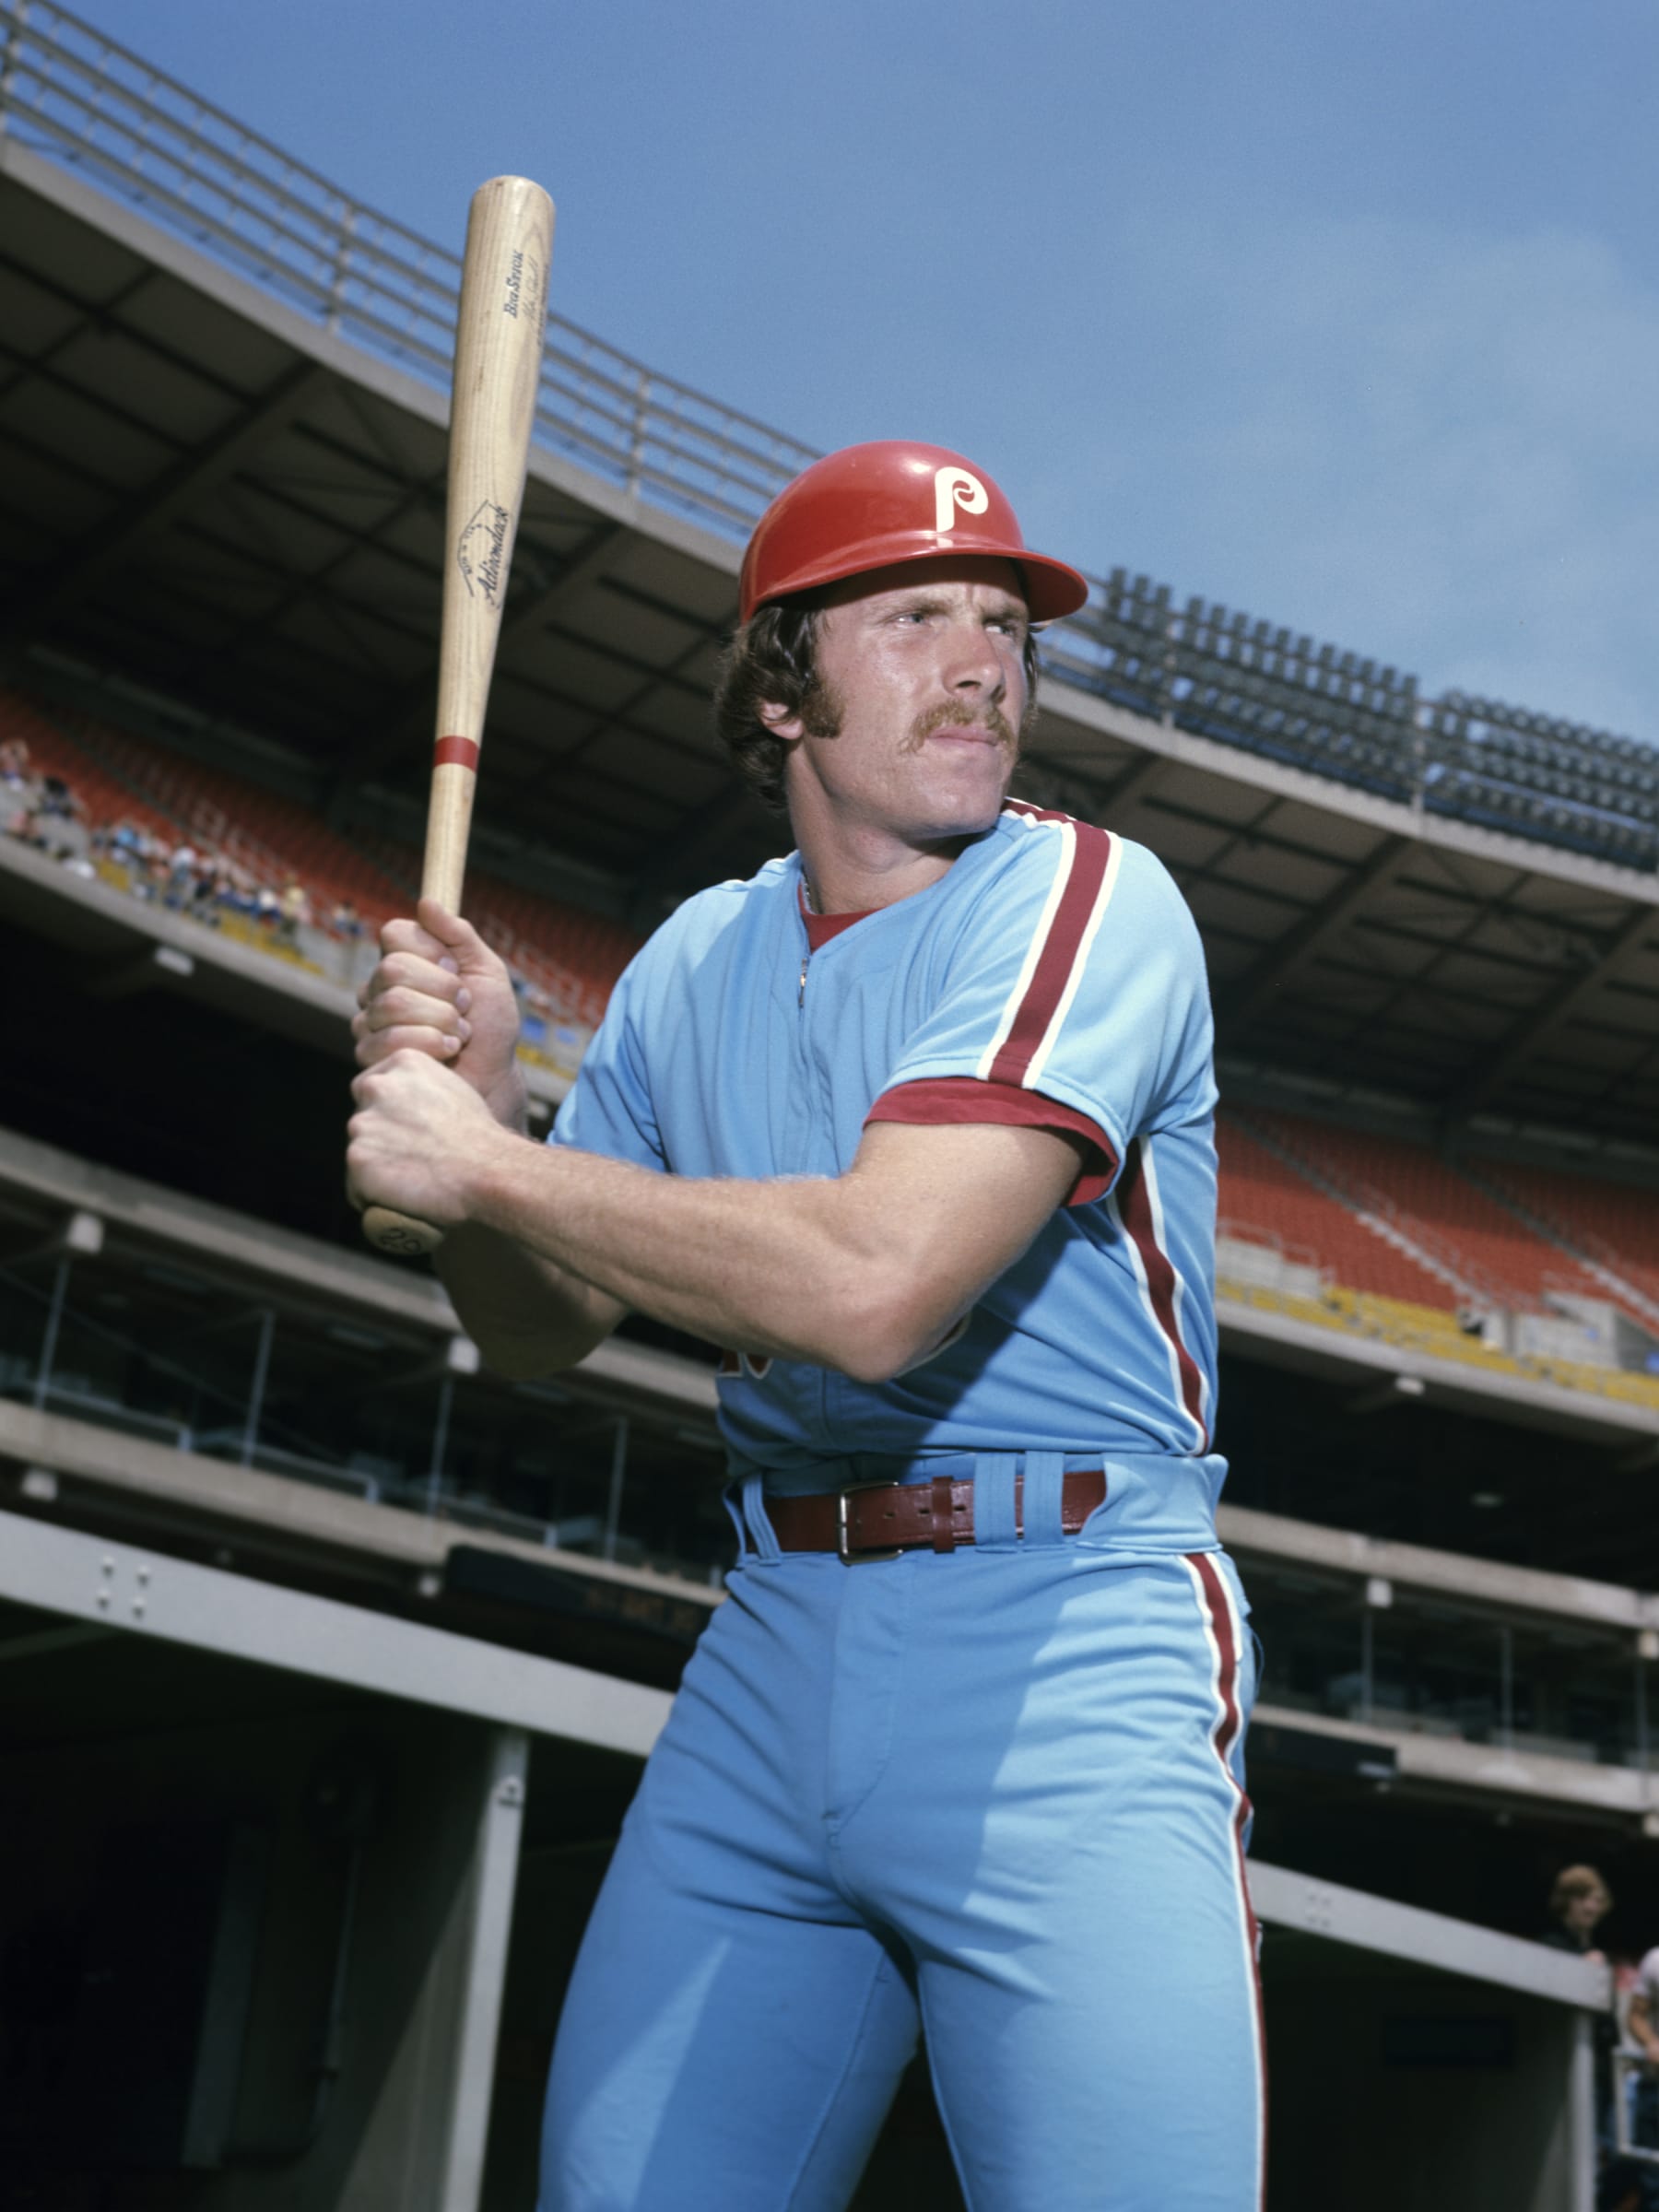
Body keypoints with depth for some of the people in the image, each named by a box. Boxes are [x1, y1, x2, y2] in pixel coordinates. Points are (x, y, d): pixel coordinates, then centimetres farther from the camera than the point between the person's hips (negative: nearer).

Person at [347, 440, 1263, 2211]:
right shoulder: (698, 960, 11)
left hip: (1064, 1668, -5)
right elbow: (539, 1333, 16)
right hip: (774, 1641, 6)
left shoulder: (1083, 901, -10)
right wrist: (464, 1101, -4)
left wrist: (487, 1164, -14)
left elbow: (874, 1286, -24)